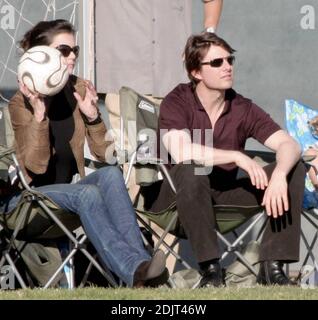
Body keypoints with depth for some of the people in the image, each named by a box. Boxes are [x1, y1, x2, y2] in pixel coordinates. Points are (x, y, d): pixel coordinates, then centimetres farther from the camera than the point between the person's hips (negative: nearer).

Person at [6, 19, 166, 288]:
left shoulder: (79, 90, 7)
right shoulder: (22, 102, -8)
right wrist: (39, 114, -29)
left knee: (111, 173, -27)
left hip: (70, 188, 5)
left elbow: (104, 153, 7)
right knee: (87, 193, -35)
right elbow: (35, 166, -19)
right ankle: (133, 270, -51)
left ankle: (140, 260, -43)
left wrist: (92, 116, -9)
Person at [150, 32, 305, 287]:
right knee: (191, 168, -38)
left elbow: (289, 144, -10)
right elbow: (180, 152, -29)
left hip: (225, 194, 5)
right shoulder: (177, 102, -11)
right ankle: (210, 269, -33)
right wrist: (237, 157, -29)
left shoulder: (243, 109, 0)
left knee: (294, 169, -11)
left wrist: (279, 175, -32)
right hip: (178, 196, -5)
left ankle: (272, 267, -18)